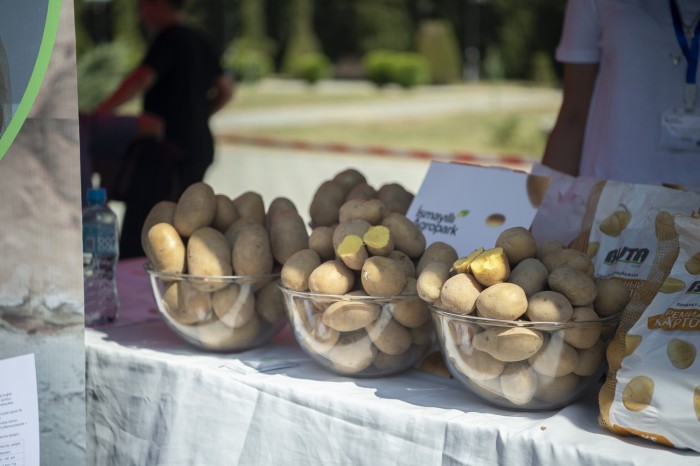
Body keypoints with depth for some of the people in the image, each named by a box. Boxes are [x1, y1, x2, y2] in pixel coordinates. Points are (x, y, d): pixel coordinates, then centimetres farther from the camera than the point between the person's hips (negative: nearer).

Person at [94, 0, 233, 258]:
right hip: (199, 145, 9)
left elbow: (142, 78, -22)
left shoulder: (169, 38, -8)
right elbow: (225, 90, 25)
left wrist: (99, 112, -19)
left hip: (169, 147, -9)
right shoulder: (200, 41, 19)